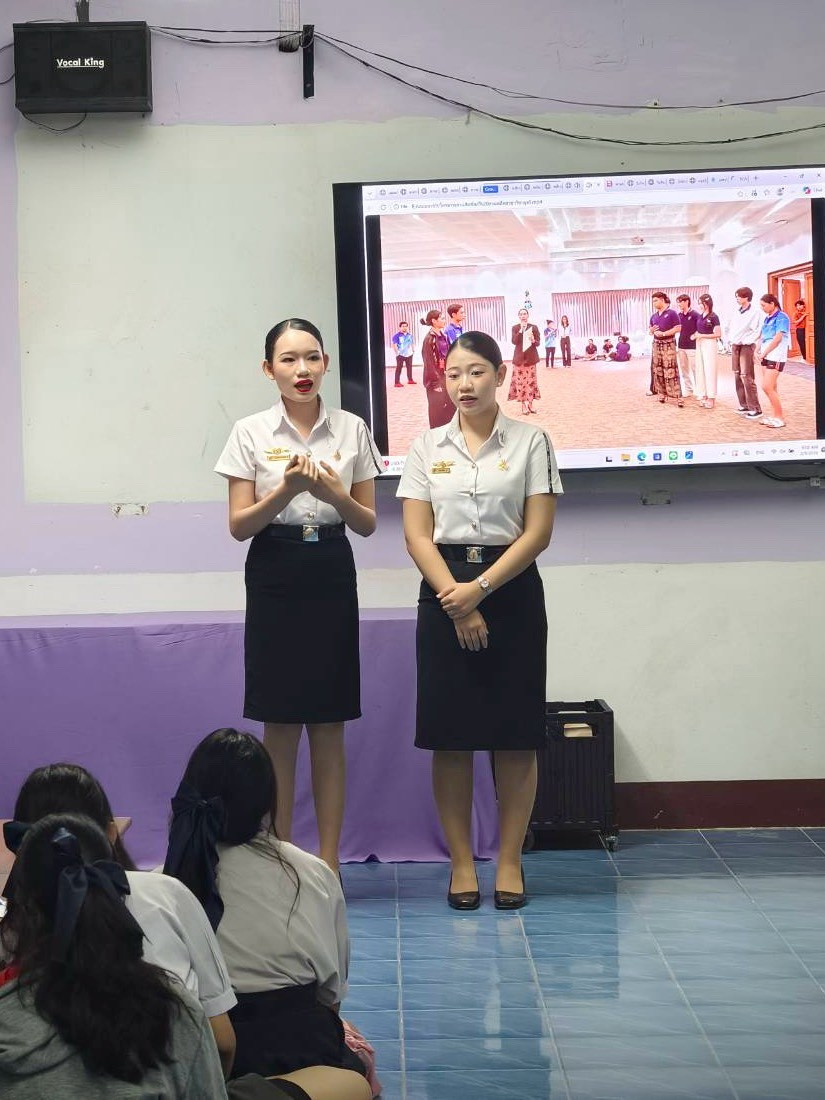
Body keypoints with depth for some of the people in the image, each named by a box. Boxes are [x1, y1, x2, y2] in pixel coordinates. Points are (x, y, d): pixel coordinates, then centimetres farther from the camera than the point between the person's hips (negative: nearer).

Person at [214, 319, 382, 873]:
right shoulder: (251, 433, 0)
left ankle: (329, 861, 11)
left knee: (329, 729, 4)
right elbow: (239, 526, -3)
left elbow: (368, 523, 6)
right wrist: (286, 490, -19)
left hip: (331, 576, 1)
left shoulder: (352, 430, 4)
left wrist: (336, 496, -15)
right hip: (275, 576, -1)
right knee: (280, 727, 2)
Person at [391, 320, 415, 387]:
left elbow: (411, 343, 20)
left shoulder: (410, 335, 9)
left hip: (409, 354, 6)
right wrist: (397, 352, -19)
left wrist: (412, 350, 13)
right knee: (399, 368, -5)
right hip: (401, 355, -6)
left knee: (409, 367, 16)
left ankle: (410, 380, 30)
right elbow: (394, 344, -14)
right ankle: (397, 382, -4)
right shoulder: (397, 335, -12)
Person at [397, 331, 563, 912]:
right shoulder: (428, 447, 7)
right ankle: (461, 862, 9)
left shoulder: (530, 442, 1)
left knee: (515, 735, -1)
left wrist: (481, 588, -15)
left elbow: (538, 532, -5)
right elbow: (417, 534, 1)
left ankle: (510, 861, 8)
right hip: (443, 591, 2)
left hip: (512, 588, -1)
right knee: (450, 736, 1)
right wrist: (456, 599, -11)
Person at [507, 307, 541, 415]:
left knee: (531, 380, 0)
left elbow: (538, 343, 4)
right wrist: (521, 330, -15)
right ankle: (524, 405, -3)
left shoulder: (534, 327, 6)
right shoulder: (515, 328, 6)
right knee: (520, 381, -6)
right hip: (519, 357, -1)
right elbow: (514, 341, -7)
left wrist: (533, 341, -18)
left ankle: (530, 404, 7)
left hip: (531, 357, 1)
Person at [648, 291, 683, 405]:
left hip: (668, 344, -7)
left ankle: (677, 396, -13)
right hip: (656, 344, 7)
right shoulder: (654, 316, 13)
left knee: (671, 371, -12)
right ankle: (662, 393, 14)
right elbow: (651, 331, 22)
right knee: (657, 370, 6)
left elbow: (678, 328, -12)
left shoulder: (672, 313, -5)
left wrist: (663, 333, -16)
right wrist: (652, 330, -3)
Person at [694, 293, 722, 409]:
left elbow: (718, 334, -12)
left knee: (709, 370, -5)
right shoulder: (700, 316, 10)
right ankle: (703, 396, 13)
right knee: (700, 370, 7)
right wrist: (696, 335, 3)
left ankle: (711, 397, -1)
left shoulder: (713, 317, -10)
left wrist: (702, 335, -15)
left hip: (710, 344, -7)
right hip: (700, 344, 7)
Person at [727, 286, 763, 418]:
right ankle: (744, 405, 17)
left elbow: (757, 332, -13)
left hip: (746, 346, -8)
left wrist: (745, 341, -15)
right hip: (735, 346, 8)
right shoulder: (737, 312, 13)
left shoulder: (754, 313, -10)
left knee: (747, 377, -13)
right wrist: (730, 339, 9)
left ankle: (755, 409, -12)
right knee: (737, 376, 9)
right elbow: (731, 328, 21)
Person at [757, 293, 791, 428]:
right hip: (767, 356, 8)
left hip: (776, 356, -8)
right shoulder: (767, 318, 14)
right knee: (771, 388, 9)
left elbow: (777, 338, -16)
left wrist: (764, 352, -12)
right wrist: (758, 351, 2)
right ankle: (776, 415, 15)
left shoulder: (781, 317, -10)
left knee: (767, 387, -13)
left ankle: (779, 418, -7)